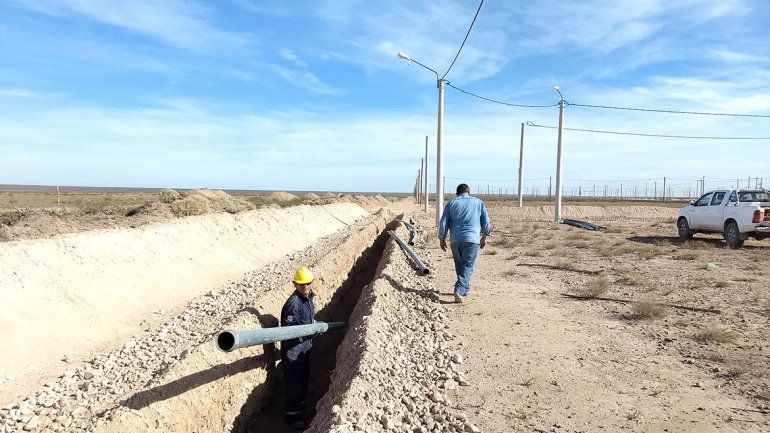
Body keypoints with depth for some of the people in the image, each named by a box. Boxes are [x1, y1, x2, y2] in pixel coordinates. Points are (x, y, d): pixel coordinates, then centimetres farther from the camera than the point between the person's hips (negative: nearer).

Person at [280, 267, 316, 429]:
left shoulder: (308, 298, 5)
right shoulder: (293, 303, -25)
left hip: (305, 347, 9)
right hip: (293, 350, -9)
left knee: (304, 380, 23)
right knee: (294, 385, 4)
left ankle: (301, 409, 43)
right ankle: (292, 417, 22)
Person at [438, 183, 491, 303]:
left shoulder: (451, 203, 10)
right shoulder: (478, 202, 13)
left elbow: (443, 223, 3)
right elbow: (486, 222, 11)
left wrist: (442, 239, 12)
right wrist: (484, 237, 21)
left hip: (455, 240, 1)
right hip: (472, 239, -1)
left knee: (459, 266, 16)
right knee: (467, 266, -3)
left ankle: (465, 288, 26)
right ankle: (459, 290, -19)